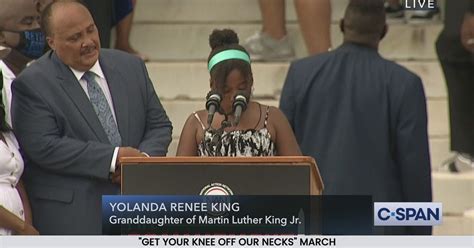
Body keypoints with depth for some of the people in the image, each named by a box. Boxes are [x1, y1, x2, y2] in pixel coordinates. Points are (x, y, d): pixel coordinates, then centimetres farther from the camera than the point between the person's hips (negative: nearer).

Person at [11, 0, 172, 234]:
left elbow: (159, 125, 14)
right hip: (70, 219, -5)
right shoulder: (32, 84, -6)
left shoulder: (131, 67, 11)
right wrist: (113, 157, -18)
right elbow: (42, 146, -16)